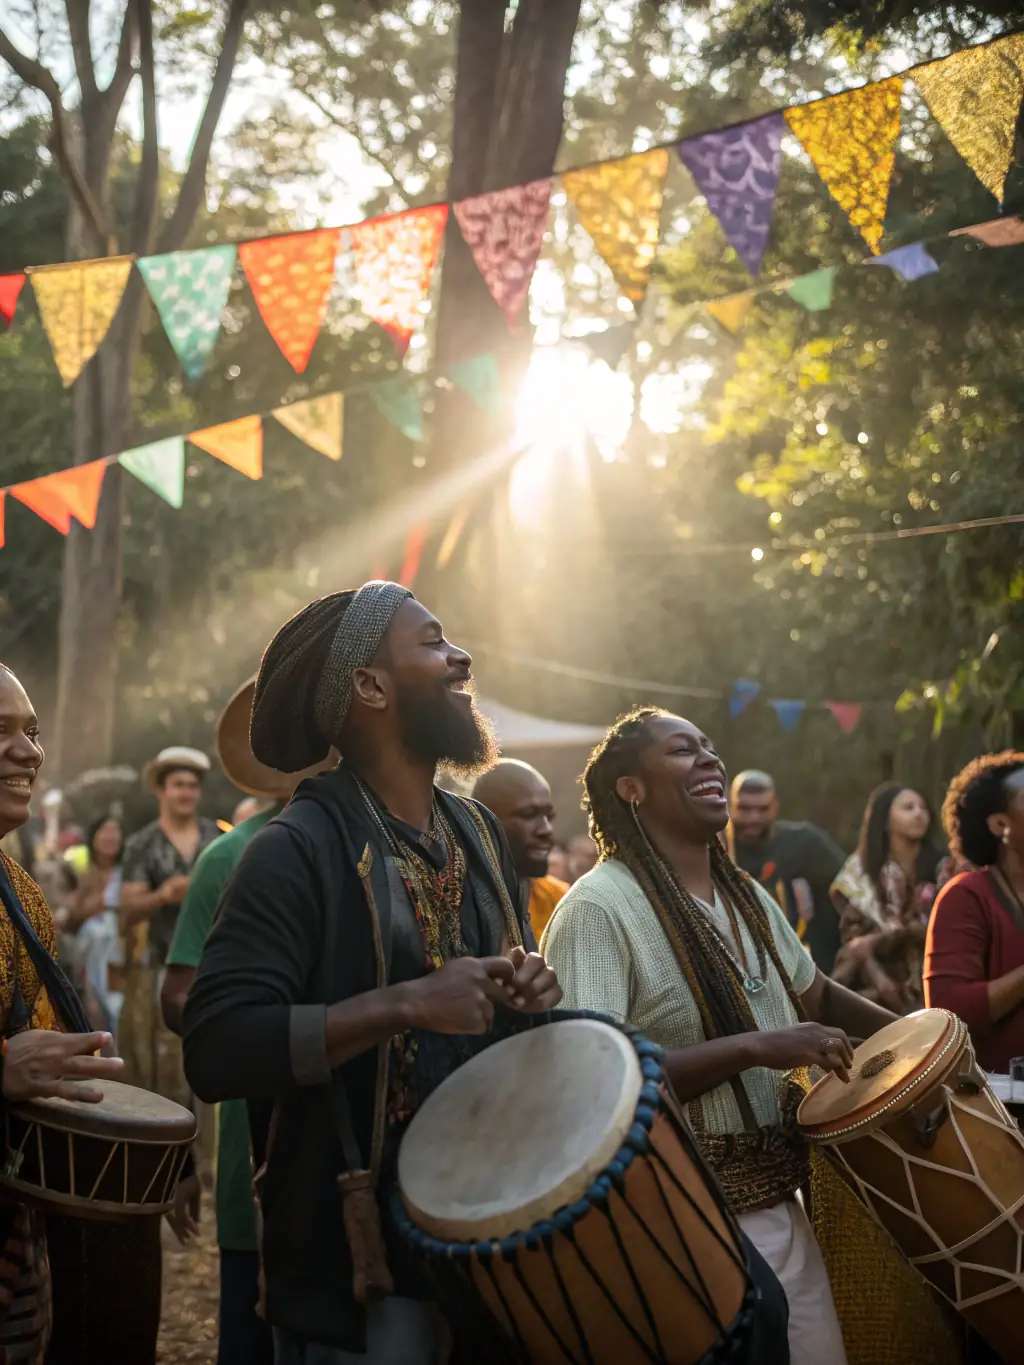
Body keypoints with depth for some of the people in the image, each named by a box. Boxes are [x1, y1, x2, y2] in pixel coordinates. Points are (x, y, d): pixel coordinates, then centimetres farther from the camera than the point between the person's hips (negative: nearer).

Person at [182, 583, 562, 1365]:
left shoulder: (479, 831, 8)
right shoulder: (300, 849, -16)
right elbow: (215, 1049, -24)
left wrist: (534, 992, -1)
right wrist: (409, 1004, -28)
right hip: (362, 1251, -7)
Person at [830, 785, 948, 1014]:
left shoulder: (941, 868, 5)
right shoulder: (860, 869, 5)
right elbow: (854, 932, 2)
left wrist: (878, 941, -8)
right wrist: (878, 977, -12)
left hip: (927, 981, 0)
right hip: (874, 979, 0)